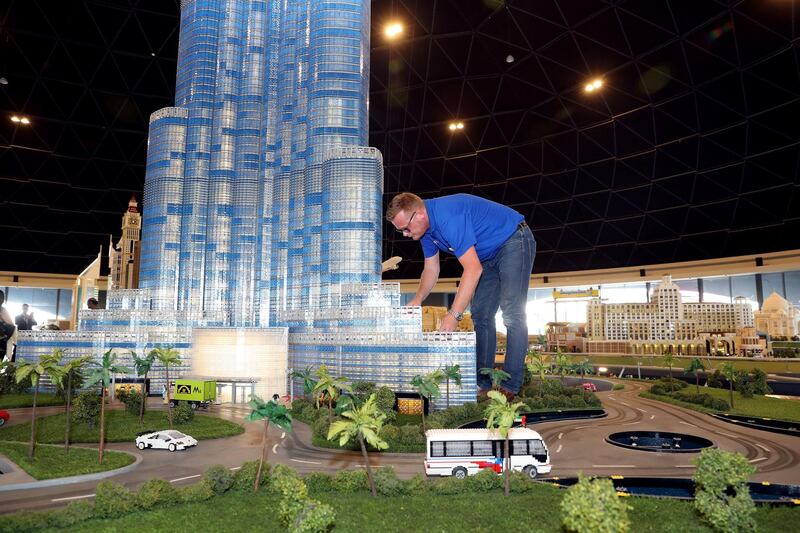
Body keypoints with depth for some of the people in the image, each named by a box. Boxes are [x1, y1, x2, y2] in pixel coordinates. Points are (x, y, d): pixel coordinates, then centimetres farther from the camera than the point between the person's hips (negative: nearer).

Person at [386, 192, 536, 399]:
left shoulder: (448, 217, -34)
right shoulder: (425, 227, -3)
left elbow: (473, 269, -38)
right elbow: (431, 269, 5)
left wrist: (454, 315, -39)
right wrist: (418, 299, -13)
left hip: (514, 241, -9)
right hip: (489, 255, 10)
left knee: (512, 314, -15)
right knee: (481, 316, 3)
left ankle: (510, 388, -15)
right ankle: (483, 384, 5)